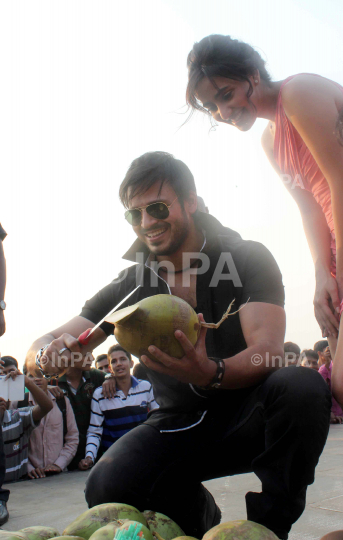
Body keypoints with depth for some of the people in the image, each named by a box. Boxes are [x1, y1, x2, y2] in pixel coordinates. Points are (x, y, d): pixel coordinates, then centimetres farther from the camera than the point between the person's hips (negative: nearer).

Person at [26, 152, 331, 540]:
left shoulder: (248, 259, -9)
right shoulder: (129, 287, -2)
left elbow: (268, 352, -21)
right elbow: (40, 350, -2)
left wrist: (211, 373, -43)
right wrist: (48, 355, -28)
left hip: (248, 414, -1)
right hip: (179, 425, 2)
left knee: (303, 388, -33)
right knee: (107, 489, -25)